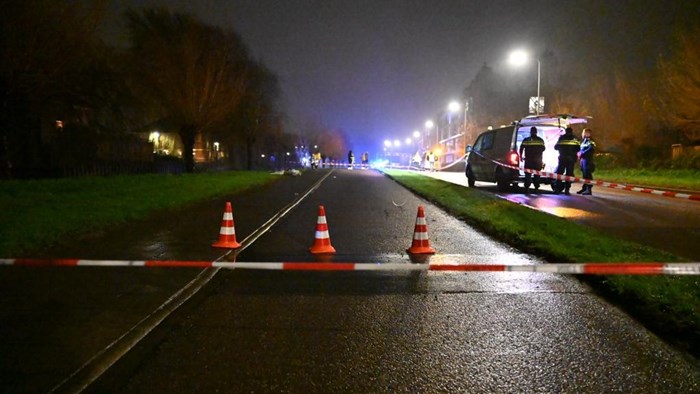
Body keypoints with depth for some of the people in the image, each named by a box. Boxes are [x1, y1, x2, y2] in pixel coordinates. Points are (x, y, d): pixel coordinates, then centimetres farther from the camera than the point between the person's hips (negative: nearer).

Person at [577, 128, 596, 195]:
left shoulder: (590, 141, -10)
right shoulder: (584, 140, 19)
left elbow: (590, 149, -23)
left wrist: (582, 154, -19)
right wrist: (580, 153, 6)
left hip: (587, 159, -9)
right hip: (583, 159, 9)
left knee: (588, 174, -10)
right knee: (584, 174, 14)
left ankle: (589, 189, -11)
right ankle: (584, 188, 21)